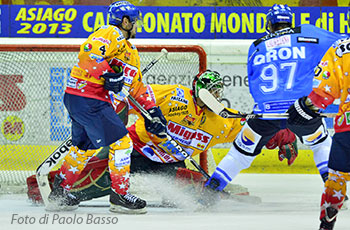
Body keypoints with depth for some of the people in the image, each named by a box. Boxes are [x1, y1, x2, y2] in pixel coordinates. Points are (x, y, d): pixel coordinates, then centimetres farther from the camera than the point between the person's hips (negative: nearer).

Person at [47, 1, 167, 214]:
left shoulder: (131, 52, 23)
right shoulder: (110, 34, -9)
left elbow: (137, 84, 27)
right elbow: (89, 52, -26)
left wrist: (152, 110, 21)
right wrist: (108, 73, -29)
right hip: (88, 98, -11)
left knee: (85, 147, 22)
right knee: (121, 142, -9)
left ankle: (60, 192, 32)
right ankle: (120, 195, -4)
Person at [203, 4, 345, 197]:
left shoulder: (256, 48, 13)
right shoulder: (306, 35, 5)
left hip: (266, 112, 1)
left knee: (244, 149, 18)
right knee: (321, 143, 25)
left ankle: (210, 190, 16)